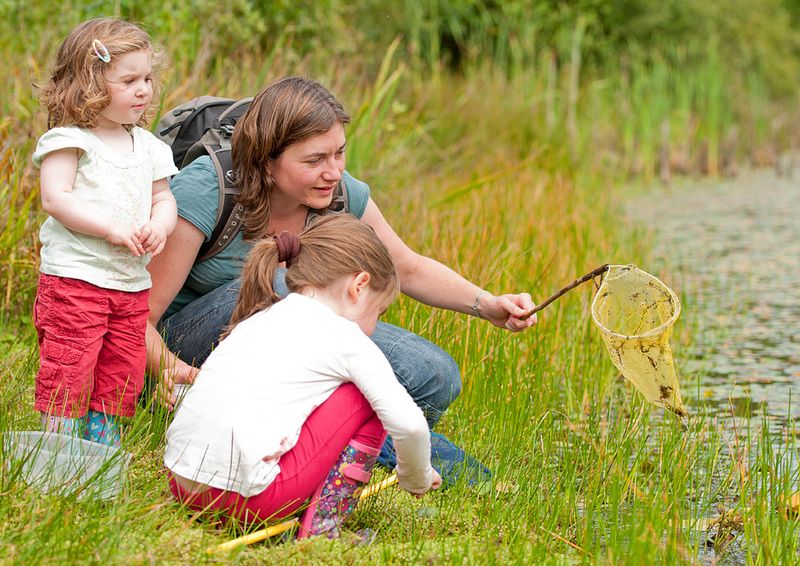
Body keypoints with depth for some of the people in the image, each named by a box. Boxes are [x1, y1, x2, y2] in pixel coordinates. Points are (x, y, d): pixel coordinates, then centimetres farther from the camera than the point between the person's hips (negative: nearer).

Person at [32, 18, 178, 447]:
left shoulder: (147, 146, 12)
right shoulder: (68, 140, -8)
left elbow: (163, 198, 15)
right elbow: (55, 198, -18)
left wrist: (159, 225, -8)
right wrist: (112, 228, -23)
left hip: (132, 283, 6)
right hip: (74, 278, -6)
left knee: (122, 376, 10)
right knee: (69, 373, -6)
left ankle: (102, 447, 22)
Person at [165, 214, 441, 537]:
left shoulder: (257, 319, 21)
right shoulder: (345, 336, 1)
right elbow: (409, 424, -5)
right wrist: (417, 480, 15)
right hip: (248, 494, -8)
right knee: (367, 398, 8)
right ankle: (320, 528, 5)